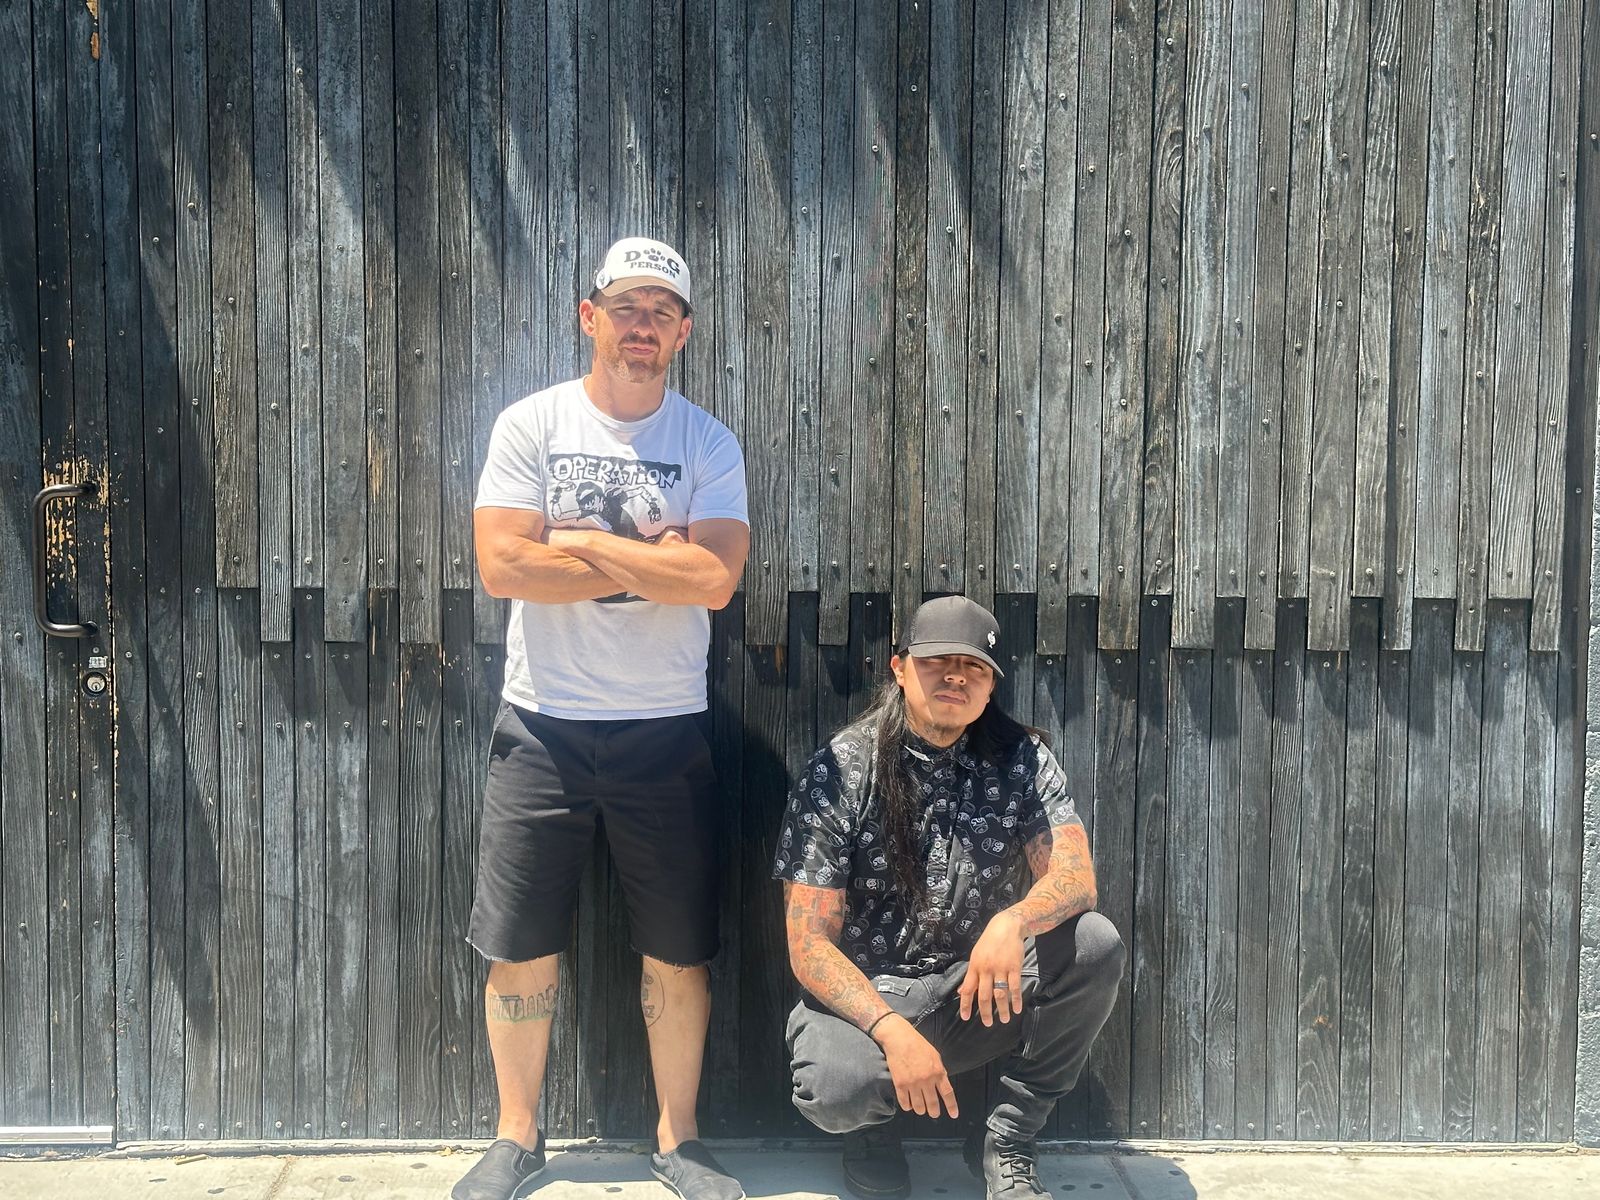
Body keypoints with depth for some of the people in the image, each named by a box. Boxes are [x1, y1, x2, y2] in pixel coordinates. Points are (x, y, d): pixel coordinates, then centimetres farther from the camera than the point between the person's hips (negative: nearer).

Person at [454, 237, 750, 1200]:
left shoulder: (710, 444, 1)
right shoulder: (531, 425, -1)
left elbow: (714, 579, -14)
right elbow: (505, 566, -14)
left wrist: (582, 540, -13)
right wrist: (651, 557, -12)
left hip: (666, 732, 1)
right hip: (543, 726, 0)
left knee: (679, 952, 8)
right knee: (522, 949, 8)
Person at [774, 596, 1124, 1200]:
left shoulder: (1020, 759, 0)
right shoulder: (838, 772, -9)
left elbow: (1075, 875, -12)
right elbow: (809, 943, -12)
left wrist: (1014, 921, -36)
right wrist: (892, 1030, -28)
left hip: (983, 993, 3)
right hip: (866, 992, -3)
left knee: (1094, 945, -23)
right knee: (834, 1090, -34)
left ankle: (1007, 1141, -4)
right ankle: (872, 1128, 7)